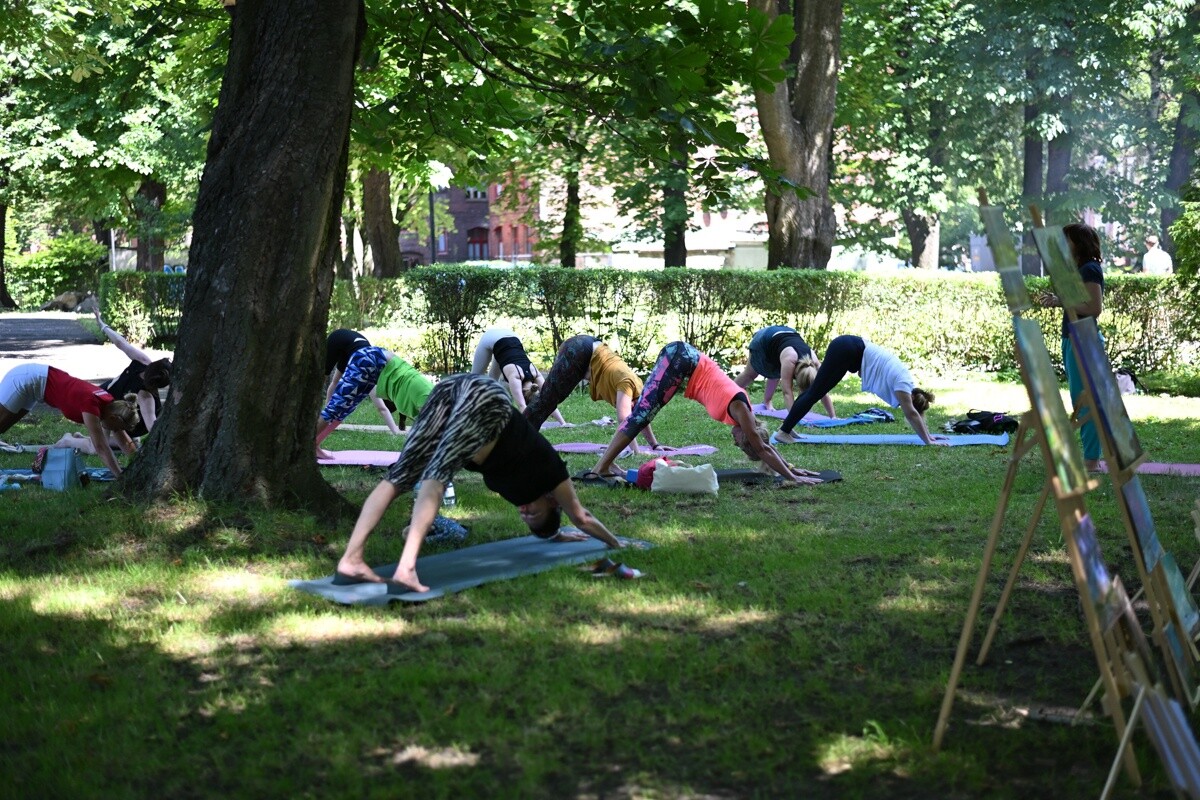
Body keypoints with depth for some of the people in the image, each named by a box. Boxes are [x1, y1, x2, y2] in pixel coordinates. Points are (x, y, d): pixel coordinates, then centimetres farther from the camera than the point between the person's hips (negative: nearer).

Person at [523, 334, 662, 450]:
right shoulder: (627, 384, -24)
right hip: (577, 352, -9)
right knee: (548, 398, -10)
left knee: (551, 397, 16)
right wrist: (635, 451, -36)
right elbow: (623, 419, -34)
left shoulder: (638, 388, 2)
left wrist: (655, 445, 15)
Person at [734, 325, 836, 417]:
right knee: (749, 375, 17)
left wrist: (833, 417, -34)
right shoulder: (789, 360, -47)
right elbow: (787, 392, -49)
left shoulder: (815, 364, -33)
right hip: (764, 339, -3)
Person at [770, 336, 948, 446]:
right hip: (846, 350, -9)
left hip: (850, 349, 9)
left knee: (815, 390, 10)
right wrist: (928, 441, -14)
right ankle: (783, 432, -8)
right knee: (815, 393, -8)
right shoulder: (902, 384, -13)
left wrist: (927, 436, 22)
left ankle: (787, 428, 13)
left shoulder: (907, 384, 11)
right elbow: (911, 414, -15)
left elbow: (913, 413, 20)